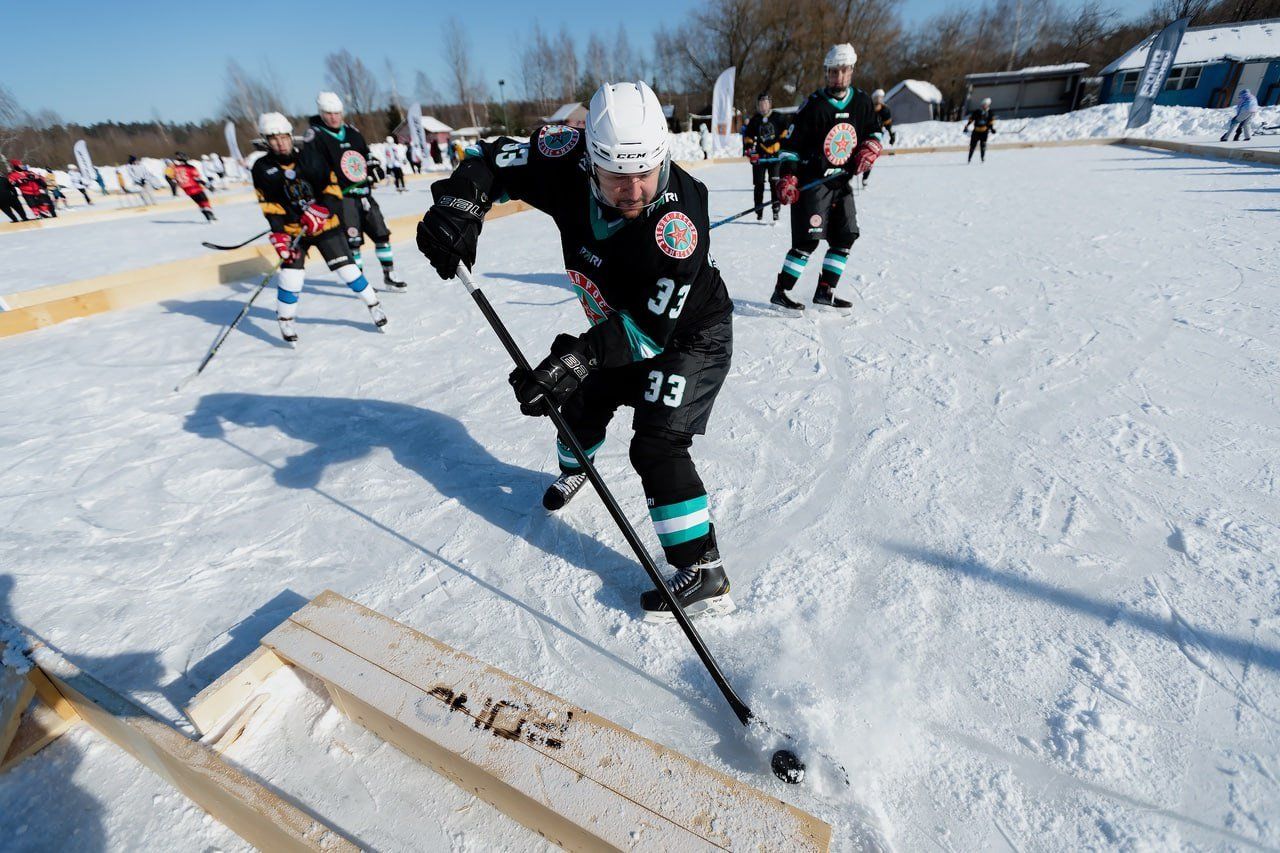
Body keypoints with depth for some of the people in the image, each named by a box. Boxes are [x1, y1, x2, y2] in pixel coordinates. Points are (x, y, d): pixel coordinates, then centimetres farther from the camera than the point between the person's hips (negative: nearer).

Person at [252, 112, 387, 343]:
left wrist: (320, 210, -18)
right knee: (291, 276, -7)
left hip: (325, 225, 0)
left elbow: (333, 186, -3)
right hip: (293, 230, 0)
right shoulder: (262, 168, -1)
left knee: (347, 268, -3)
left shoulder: (308, 159, -1)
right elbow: (270, 207, -5)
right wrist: (278, 235, -15)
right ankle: (286, 320, 11)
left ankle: (373, 305, 15)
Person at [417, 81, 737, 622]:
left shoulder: (678, 219, -36)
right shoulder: (570, 163, -21)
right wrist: (459, 203, -29)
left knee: (656, 445, -19)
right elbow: (495, 160, -9)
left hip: (690, 334, -6)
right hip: (619, 325, 7)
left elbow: (652, 327, -36)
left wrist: (578, 358, -47)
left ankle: (704, 573, -7)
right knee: (580, 407, 20)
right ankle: (573, 471, 55)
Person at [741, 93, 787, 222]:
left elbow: (784, 131, 9)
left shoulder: (777, 117, 6)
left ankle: (776, 209, -4)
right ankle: (759, 210, 9)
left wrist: (784, 146, -1)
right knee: (758, 184, 0)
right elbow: (748, 136, 10)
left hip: (775, 154, -1)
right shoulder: (754, 120, 9)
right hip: (759, 156, 1)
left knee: (775, 182, -9)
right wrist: (749, 148, -5)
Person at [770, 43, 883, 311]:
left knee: (845, 237, 3)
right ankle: (780, 291, -6)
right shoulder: (814, 105, -8)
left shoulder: (862, 101, 8)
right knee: (808, 240, -14)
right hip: (812, 181, -7)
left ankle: (825, 291, 12)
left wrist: (871, 147, -1)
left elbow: (874, 130, 21)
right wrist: (788, 178, -18)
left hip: (842, 181, 7)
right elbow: (791, 143, -9)